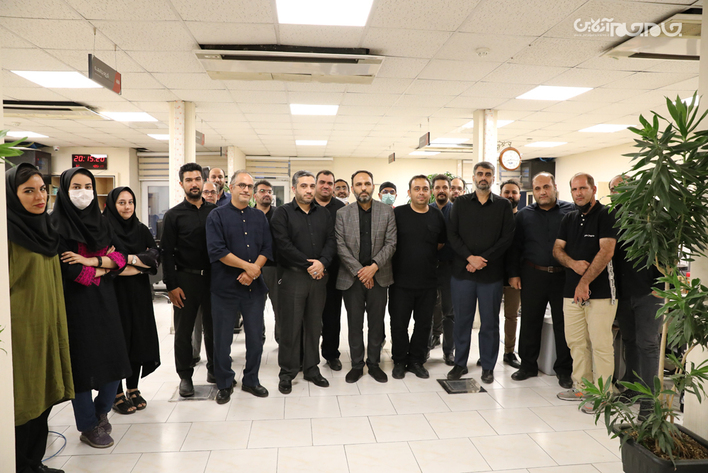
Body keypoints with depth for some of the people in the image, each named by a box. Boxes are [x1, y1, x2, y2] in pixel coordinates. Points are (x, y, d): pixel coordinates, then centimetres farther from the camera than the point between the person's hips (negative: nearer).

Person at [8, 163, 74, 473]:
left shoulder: (44, 229, 11)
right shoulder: (9, 232, -13)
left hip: (46, 328, 7)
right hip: (20, 331, -7)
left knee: (42, 399, 14)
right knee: (22, 403, 3)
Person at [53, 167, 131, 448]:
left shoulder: (100, 222, 10)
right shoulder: (58, 225, -9)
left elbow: (121, 256, 1)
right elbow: (69, 270, -17)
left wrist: (92, 261, -15)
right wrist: (105, 266, -6)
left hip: (105, 301, 6)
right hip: (76, 304, -5)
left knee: (114, 360, 9)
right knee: (83, 364, 5)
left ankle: (101, 411, 34)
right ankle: (88, 427, 23)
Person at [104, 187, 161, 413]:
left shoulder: (142, 230, 9)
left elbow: (155, 255, -4)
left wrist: (130, 259, -18)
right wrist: (140, 264, -15)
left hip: (140, 294, 4)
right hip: (116, 294, -4)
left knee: (139, 339, 7)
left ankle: (133, 389, 21)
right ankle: (117, 394, 14)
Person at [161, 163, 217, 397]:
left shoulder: (215, 211, 6)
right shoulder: (174, 215, 0)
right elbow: (167, 252, -3)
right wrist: (172, 286, -8)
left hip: (213, 277, 2)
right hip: (186, 278, -2)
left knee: (213, 326, 12)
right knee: (184, 331, 8)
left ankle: (214, 369, 28)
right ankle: (185, 376, 22)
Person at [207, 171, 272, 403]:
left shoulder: (259, 217, 10)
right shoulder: (217, 216, -2)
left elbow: (266, 248, 3)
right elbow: (217, 251, -13)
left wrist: (253, 271, -12)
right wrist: (247, 266, -14)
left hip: (254, 286, 4)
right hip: (225, 288, -3)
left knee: (255, 336, 10)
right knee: (222, 338, 7)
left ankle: (251, 380, 28)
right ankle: (225, 384, 25)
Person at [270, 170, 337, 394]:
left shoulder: (324, 214, 13)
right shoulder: (283, 213, -1)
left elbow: (331, 241, 5)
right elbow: (283, 244, -12)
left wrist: (322, 262, -14)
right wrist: (308, 265, -13)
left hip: (318, 277, 4)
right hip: (292, 276, -4)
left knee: (314, 325, 11)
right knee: (290, 325, 1)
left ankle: (311, 368, 23)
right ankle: (287, 372, 15)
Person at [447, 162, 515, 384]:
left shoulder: (503, 205, 5)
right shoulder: (460, 203, 8)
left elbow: (507, 237, -4)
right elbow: (452, 234, 0)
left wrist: (483, 260, -13)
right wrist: (470, 257, -13)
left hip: (491, 272, -1)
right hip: (462, 271, 1)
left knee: (490, 322, 7)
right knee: (462, 320, 8)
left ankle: (488, 367, 21)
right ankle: (460, 363, 22)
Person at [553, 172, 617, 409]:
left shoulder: (606, 215, -4)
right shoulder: (569, 218, 17)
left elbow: (606, 251, -13)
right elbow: (557, 249, 14)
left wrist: (585, 282, -15)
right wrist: (573, 263, -7)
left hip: (600, 291, -6)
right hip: (571, 291, 6)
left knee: (600, 343, -4)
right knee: (576, 341, 10)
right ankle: (581, 387, 22)